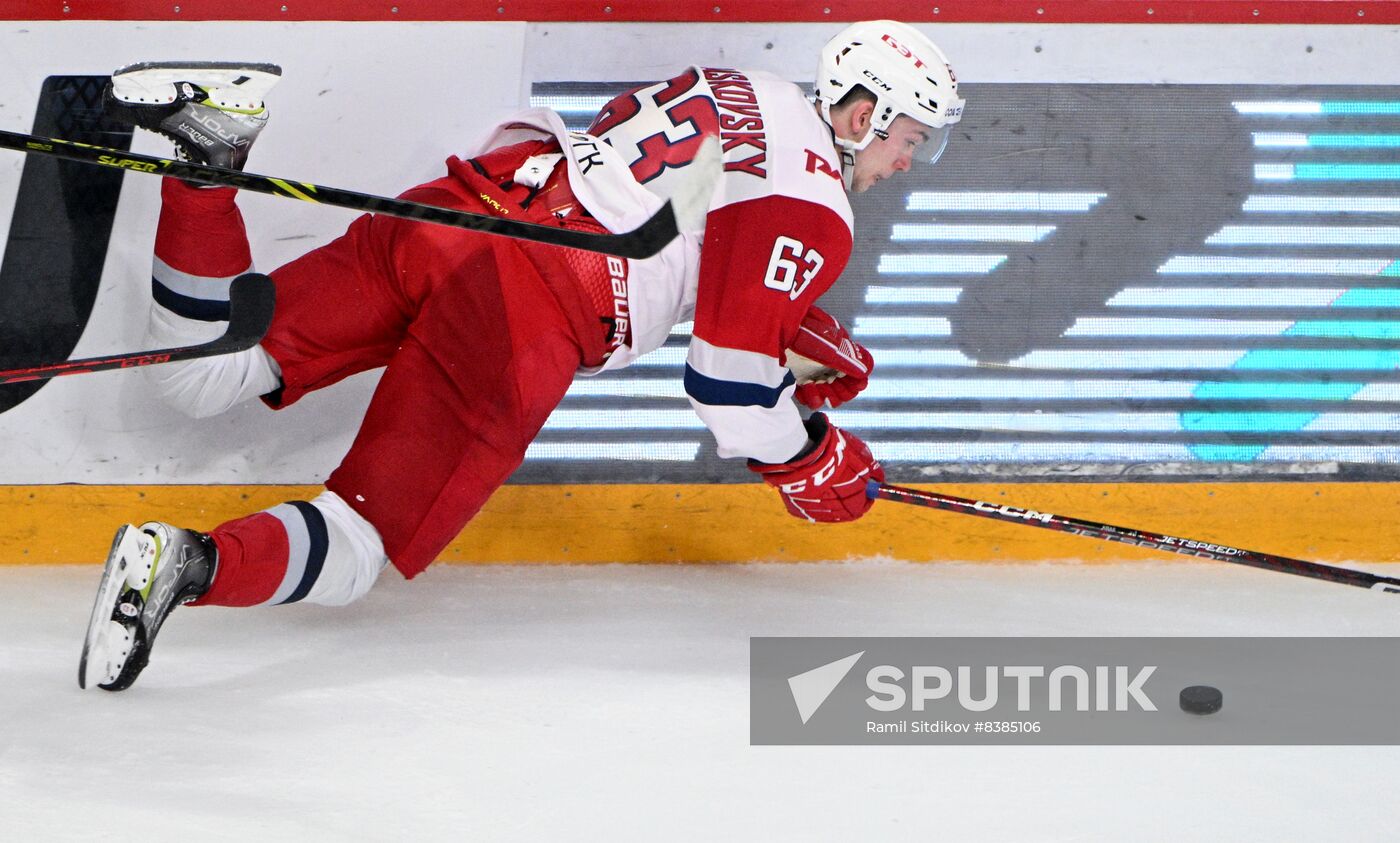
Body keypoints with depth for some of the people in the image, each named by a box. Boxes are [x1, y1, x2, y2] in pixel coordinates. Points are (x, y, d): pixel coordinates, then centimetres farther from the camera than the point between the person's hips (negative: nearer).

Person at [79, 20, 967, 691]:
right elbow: (727, 381, -6)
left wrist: (816, 343, 34)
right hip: (522, 318, -8)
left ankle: (214, 143, -9)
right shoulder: (814, 208, -3)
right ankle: (188, 564, -34)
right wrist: (815, 464, 10)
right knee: (360, 543, -8)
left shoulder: (745, 95, 24)